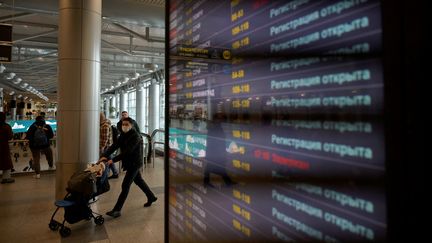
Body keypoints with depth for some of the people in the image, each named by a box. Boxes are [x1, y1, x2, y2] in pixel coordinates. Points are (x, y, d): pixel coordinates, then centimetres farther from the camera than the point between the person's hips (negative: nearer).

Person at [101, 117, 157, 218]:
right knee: (138, 180, 21)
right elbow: (114, 146, -7)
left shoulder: (135, 136, -20)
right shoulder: (123, 135, 4)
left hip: (134, 163, -9)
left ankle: (117, 210, -2)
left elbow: (127, 151, -29)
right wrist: (105, 155, -22)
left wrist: (113, 160, -34)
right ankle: (151, 197, 39)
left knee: (125, 185, -7)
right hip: (129, 163, 9)